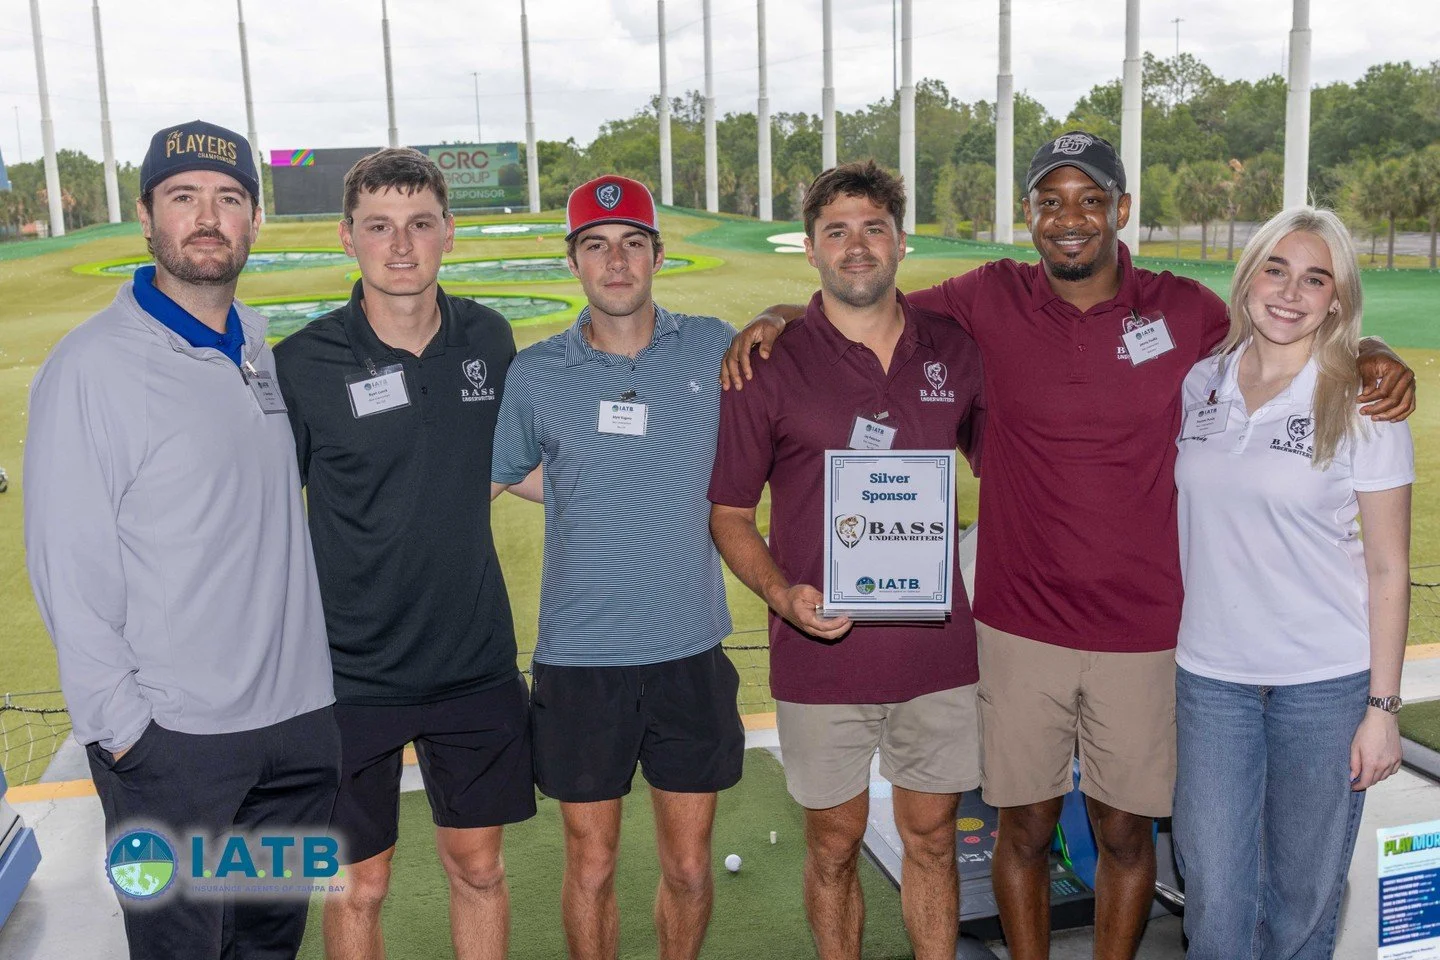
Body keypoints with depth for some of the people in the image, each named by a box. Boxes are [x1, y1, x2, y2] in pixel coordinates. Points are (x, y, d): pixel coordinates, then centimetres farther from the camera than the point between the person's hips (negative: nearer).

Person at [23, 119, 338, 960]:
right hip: (171, 739, -5)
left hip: (301, 716, 6)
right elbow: (67, 567, -12)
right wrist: (122, 724, -12)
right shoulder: (90, 366, -12)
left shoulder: (262, 347, 8)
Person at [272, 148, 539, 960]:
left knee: (478, 868, 17)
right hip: (353, 674, -3)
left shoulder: (488, 338, -1)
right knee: (360, 887, 12)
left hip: (477, 660, 3)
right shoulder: (303, 365, -12)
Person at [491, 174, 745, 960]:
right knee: (591, 868, 12)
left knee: (688, 867, 14)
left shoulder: (715, 350, 1)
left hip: (691, 654, 1)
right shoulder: (534, 374, 0)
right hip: (581, 659, 0)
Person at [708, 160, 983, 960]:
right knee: (834, 844, 13)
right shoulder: (770, 365, -6)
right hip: (821, 657, -2)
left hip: (937, 649, 2)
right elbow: (729, 514, -1)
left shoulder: (954, 351, 3)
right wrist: (783, 595, -18)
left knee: (931, 837, 16)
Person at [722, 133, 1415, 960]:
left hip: (1143, 633, 1)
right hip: (1020, 626, 0)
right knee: (1025, 828, 13)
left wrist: (1375, 359, -7)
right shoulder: (992, 300, -2)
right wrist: (778, 318, -8)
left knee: (1125, 832, 14)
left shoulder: (1184, 310, -1)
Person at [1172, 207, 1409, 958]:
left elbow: (1388, 569, -4)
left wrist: (1383, 707, -6)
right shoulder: (1198, 385, 3)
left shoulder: (1362, 407, -5)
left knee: (1304, 892, 11)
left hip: (1327, 681, -2)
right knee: (1214, 897, 5)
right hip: (1210, 676, 2)